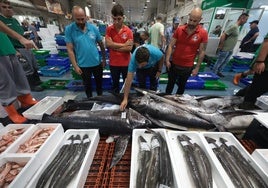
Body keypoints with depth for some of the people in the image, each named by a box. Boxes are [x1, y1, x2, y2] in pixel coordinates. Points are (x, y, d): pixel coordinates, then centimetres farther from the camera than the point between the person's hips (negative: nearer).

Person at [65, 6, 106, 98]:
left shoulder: (93, 28, -3)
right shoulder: (69, 29, -8)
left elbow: (101, 44, 4)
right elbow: (70, 49, -9)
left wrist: (104, 59, 3)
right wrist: (75, 66, -12)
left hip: (97, 62, 2)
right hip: (83, 65, -2)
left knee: (99, 82, 19)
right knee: (87, 84, 16)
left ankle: (100, 97, 43)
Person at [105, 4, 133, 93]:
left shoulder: (128, 31, -4)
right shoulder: (109, 29, 0)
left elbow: (129, 48, -12)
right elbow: (108, 44, -13)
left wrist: (114, 47, -13)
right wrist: (123, 44, -13)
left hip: (126, 63, -1)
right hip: (113, 63, 1)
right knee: (115, 84, 16)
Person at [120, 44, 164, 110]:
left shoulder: (156, 53, -42)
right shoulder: (133, 59, -41)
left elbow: (162, 58, -14)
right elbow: (129, 80, -41)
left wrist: (159, 71, -9)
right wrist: (125, 99, -42)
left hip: (154, 66, 1)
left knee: (153, 86, 3)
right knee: (141, 85, -5)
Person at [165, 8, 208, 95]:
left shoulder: (203, 33, -7)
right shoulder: (179, 29, -3)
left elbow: (202, 52, -4)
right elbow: (171, 46, -3)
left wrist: (197, 67, -6)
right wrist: (167, 60, -11)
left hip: (187, 67, -1)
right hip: (173, 64, 1)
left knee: (182, 86, 18)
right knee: (170, 83, 16)